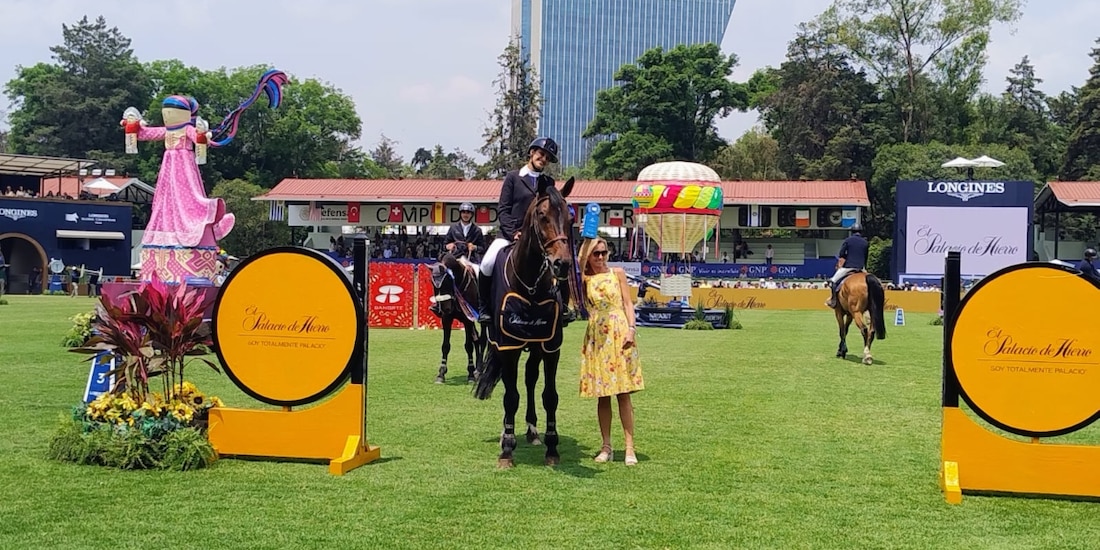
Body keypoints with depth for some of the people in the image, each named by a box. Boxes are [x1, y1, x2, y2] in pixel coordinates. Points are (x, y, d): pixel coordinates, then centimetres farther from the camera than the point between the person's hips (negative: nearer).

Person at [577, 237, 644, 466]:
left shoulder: (618, 273, 6)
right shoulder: (583, 279, 7)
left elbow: (628, 303, 3)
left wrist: (631, 329, -8)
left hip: (619, 334, -1)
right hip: (596, 337, 1)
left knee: (623, 392, -1)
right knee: (602, 394, 5)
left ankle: (629, 447, 1)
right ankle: (606, 447, 13)